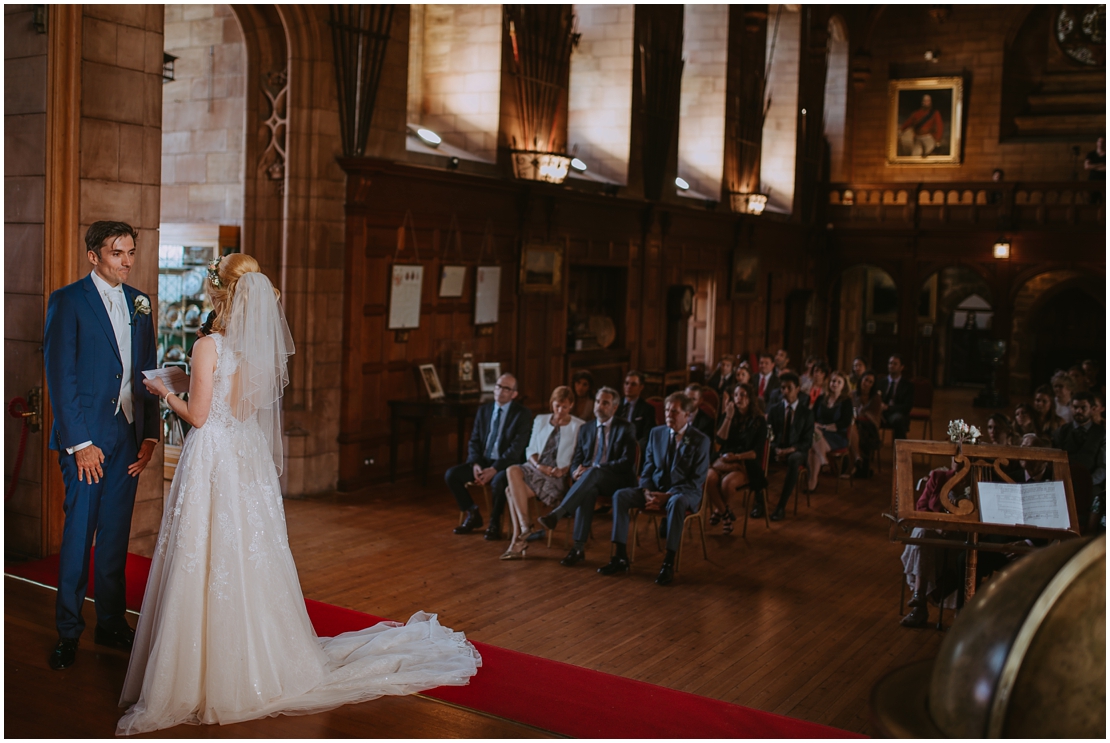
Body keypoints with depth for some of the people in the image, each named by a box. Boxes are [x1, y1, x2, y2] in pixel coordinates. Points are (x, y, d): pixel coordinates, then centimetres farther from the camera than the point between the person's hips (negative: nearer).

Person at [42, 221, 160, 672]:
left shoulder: (140, 303, 11)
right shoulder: (67, 301, -5)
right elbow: (60, 376, -9)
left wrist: (150, 433, 5)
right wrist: (79, 442, -13)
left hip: (129, 436, 5)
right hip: (86, 438, -5)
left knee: (116, 534, 11)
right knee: (78, 533, 0)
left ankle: (111, 623, 22)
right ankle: (68, 633, 13)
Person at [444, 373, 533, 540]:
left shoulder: (523, 414, -7)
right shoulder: (483, 411, 11)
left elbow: (516, 448, -15)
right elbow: (474, 441, 10)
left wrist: (494, 469, -24)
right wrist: (475, 464, -11)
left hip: (507, 465, -5)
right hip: (483, 461, 6)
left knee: (498, 481, -38)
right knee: (451, 475, -15)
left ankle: (494, 523, -10)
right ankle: (473, 514, 6)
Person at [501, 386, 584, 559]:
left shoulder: (578, 426, 5)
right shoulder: (540, 421, 17)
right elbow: (531, 449, 14)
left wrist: (564, 469, -16)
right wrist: (538, 465, -6)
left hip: (558, 476, -5)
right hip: (536, 469, 5)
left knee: (512, 491, -25)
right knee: (512, 470, -30)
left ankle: (518, 541, -20)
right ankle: (525, 527, -30)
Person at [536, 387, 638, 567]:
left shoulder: (625, 429, 0)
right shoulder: (585, 429, 15)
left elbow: (627, 462, -12)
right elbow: (576, 460, 14)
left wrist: (593, 469, -21)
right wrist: (577, 471, -13)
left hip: (618, 481, -3)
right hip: (589, 479, 3)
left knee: (593, 474, -38)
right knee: (588, 491, -36)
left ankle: (556, 514, -45)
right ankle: (579, 548, -40)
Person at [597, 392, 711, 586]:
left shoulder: (700, 440, -7)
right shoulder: (656, 433, 7)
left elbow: (696, 481, -11)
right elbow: (647, 469, 10)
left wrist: (667, 496, -22)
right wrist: (648, 493, -11)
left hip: (684, 493, -5)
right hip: (655, 489, 5)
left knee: (676, 502, -40)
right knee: (620, 495, -19)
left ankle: (668, 563, -32)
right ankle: (620, 557, -18)